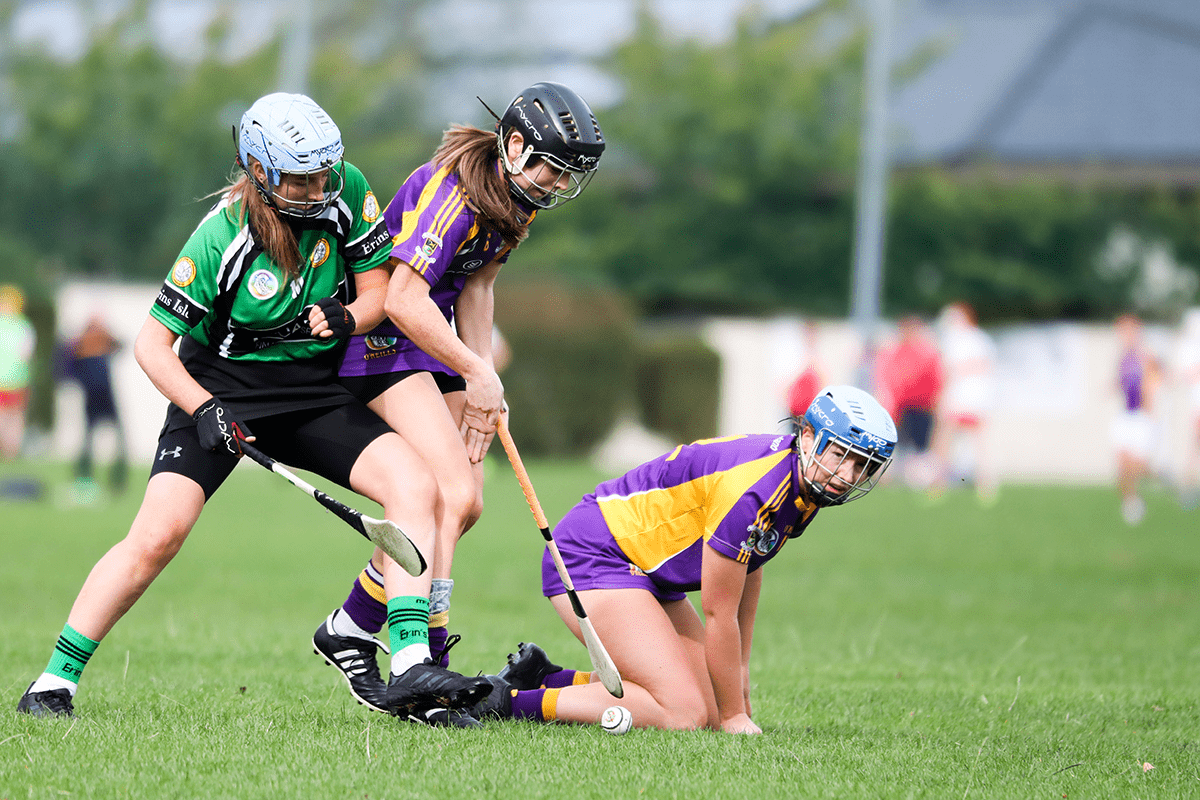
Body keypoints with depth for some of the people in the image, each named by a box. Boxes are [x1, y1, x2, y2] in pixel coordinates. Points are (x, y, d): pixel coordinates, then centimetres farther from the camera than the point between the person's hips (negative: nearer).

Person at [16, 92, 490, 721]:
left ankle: (410, 673, -21)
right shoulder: (224, 235, -21)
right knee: (158, 534, -20)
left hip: (314, 393, 4)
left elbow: (378, 288, 0)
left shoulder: (345, 190, -11)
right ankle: (56, 680, -6)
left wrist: (348, 316, -22)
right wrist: (204, 410, -30)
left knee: (414, 486, -17)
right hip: (219, 386, -4)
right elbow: (151, 343, -16)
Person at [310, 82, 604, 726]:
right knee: (453, 494, -20)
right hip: (380, 341, -9)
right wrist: (476, 372, -20)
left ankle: (349, 630, 18)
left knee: (463, 503, 5)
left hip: (431, 343, 9)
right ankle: (420, 665, -20)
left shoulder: (519, 199, 2)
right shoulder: (454, 192, -26)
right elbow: (402, 299, -29)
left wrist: (485, 379, 1)